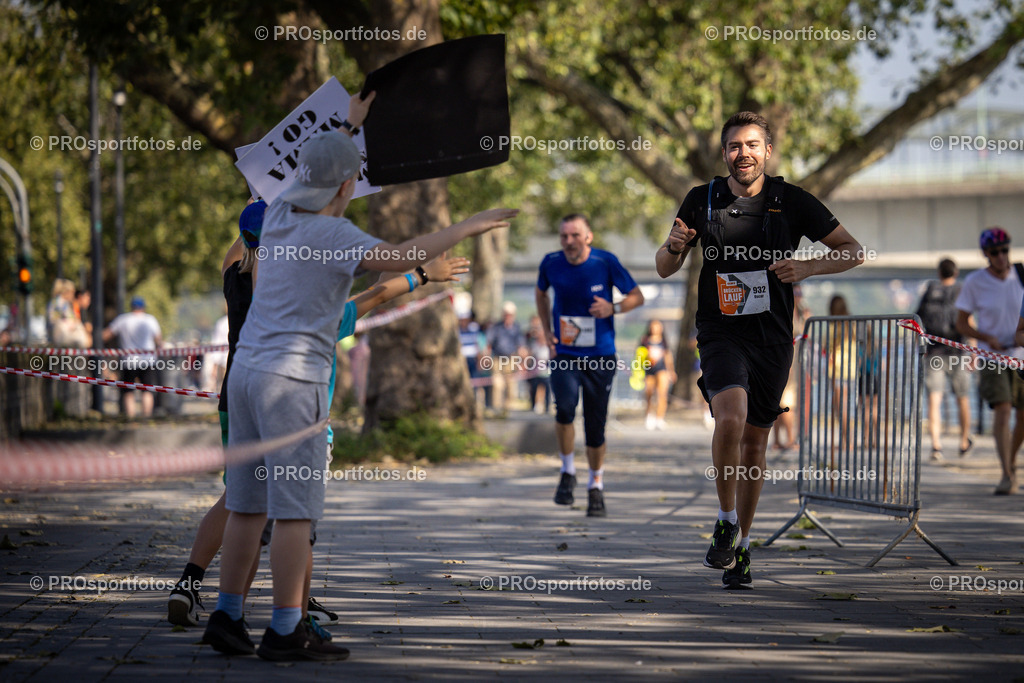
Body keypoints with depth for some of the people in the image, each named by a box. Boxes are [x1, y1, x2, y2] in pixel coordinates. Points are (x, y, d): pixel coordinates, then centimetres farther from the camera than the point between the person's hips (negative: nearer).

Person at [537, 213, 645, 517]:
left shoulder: (605, 262, -9)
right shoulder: (551, 263, -3)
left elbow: (637, 296, 0)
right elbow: (540, 293, 19)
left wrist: (614, 308, -20)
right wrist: (547, 331, 9)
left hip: (600, 356, -1)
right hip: (564, 354, 1)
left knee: (595, 426, 2)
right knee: (565, 407, -24)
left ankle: (596, 486, 24)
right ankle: (567, 472, -2)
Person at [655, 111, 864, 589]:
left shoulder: (792, 202, -1)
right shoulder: (702, 201, 1)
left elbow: (852, 251, 3)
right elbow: (664, 268, 9)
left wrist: (806, 268, -15)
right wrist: (673, 246, -14)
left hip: (773, 338, 1)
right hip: (721, 332, -1)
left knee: (754, 442, 9)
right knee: (730, 417, -27)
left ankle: (741, 545, 25)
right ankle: (726, 523, -8)